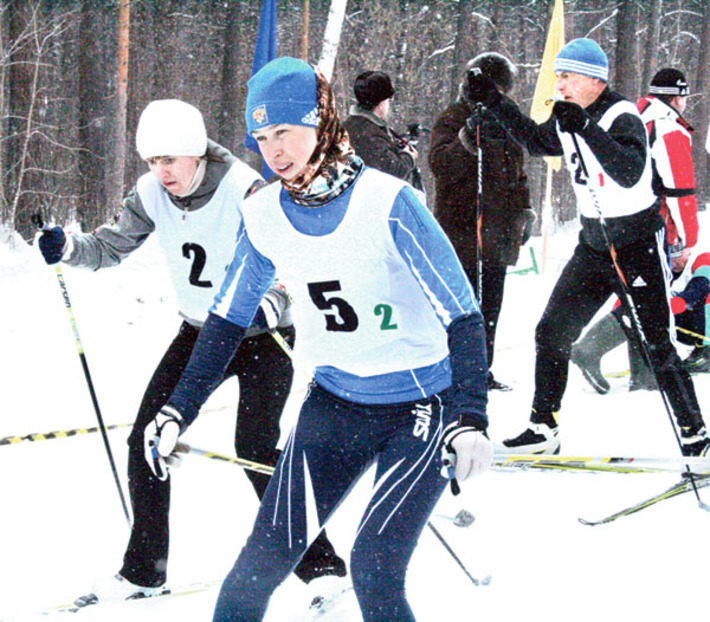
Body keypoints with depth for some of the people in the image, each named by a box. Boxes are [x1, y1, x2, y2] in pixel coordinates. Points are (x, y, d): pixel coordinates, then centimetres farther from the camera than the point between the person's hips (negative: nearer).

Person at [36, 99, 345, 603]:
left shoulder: (246, 192, -24)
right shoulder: (152, 194, -8)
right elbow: (112, 247, 4)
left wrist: (270, 306, -44)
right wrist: (67, 248, -16)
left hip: (265, 334, -6)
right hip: (200, 332, 6)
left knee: (255, 448, -18)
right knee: (147, 440, 0)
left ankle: (322, 566, -4)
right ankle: (145, 572, 16)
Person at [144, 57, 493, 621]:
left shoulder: (387, 203, -20)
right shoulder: (264, 216, -4)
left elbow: (462, 314, -18)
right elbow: (228, 319, 10)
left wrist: (470, 418, -28)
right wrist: (178, 412, 7)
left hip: (422, 406, -4)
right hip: (335, 402, 5)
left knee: (374, 569, -17)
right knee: (267, 556, -4)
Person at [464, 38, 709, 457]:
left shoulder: (622, 118, -19)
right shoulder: (568, 121, 3)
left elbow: (631, 173, -35)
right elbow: (536, 141, 24)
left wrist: (587, 129, -42)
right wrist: (495, 103, 17)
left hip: (638, 245, -8)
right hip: (593, 244, 8)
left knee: (657, 348, -8)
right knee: (552, 333, 6)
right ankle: (543, 430, 16)